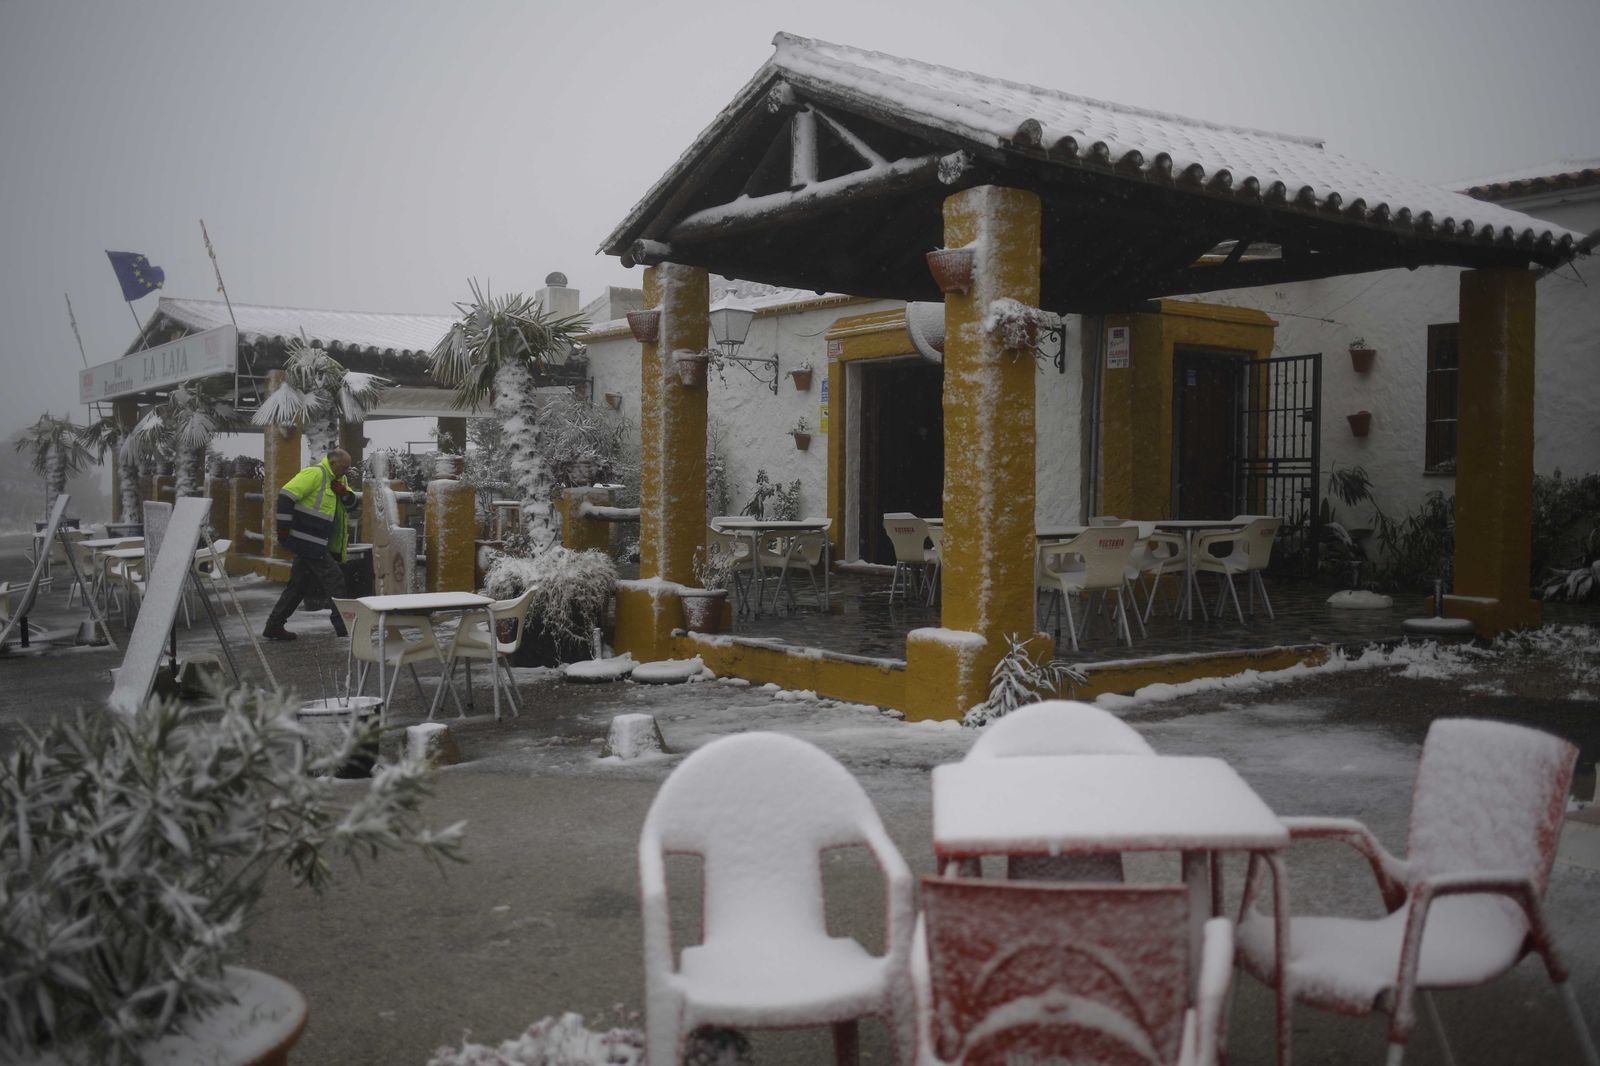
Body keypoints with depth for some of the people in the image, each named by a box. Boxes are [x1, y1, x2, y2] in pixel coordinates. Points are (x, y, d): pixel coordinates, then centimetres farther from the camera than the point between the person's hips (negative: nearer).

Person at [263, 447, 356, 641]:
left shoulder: (337, 479, 15)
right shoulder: (315, 473, -15)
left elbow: (351, 502, 19)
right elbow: (286, 495, -20)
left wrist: (343, 492, -5)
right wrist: (283, 528, -20)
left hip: (314, 543, 10)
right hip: (307, 540, -10)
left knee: (300, 584, 14)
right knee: (334, 578, -8)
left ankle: (274, 626, 21)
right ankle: (343, 625, -3)